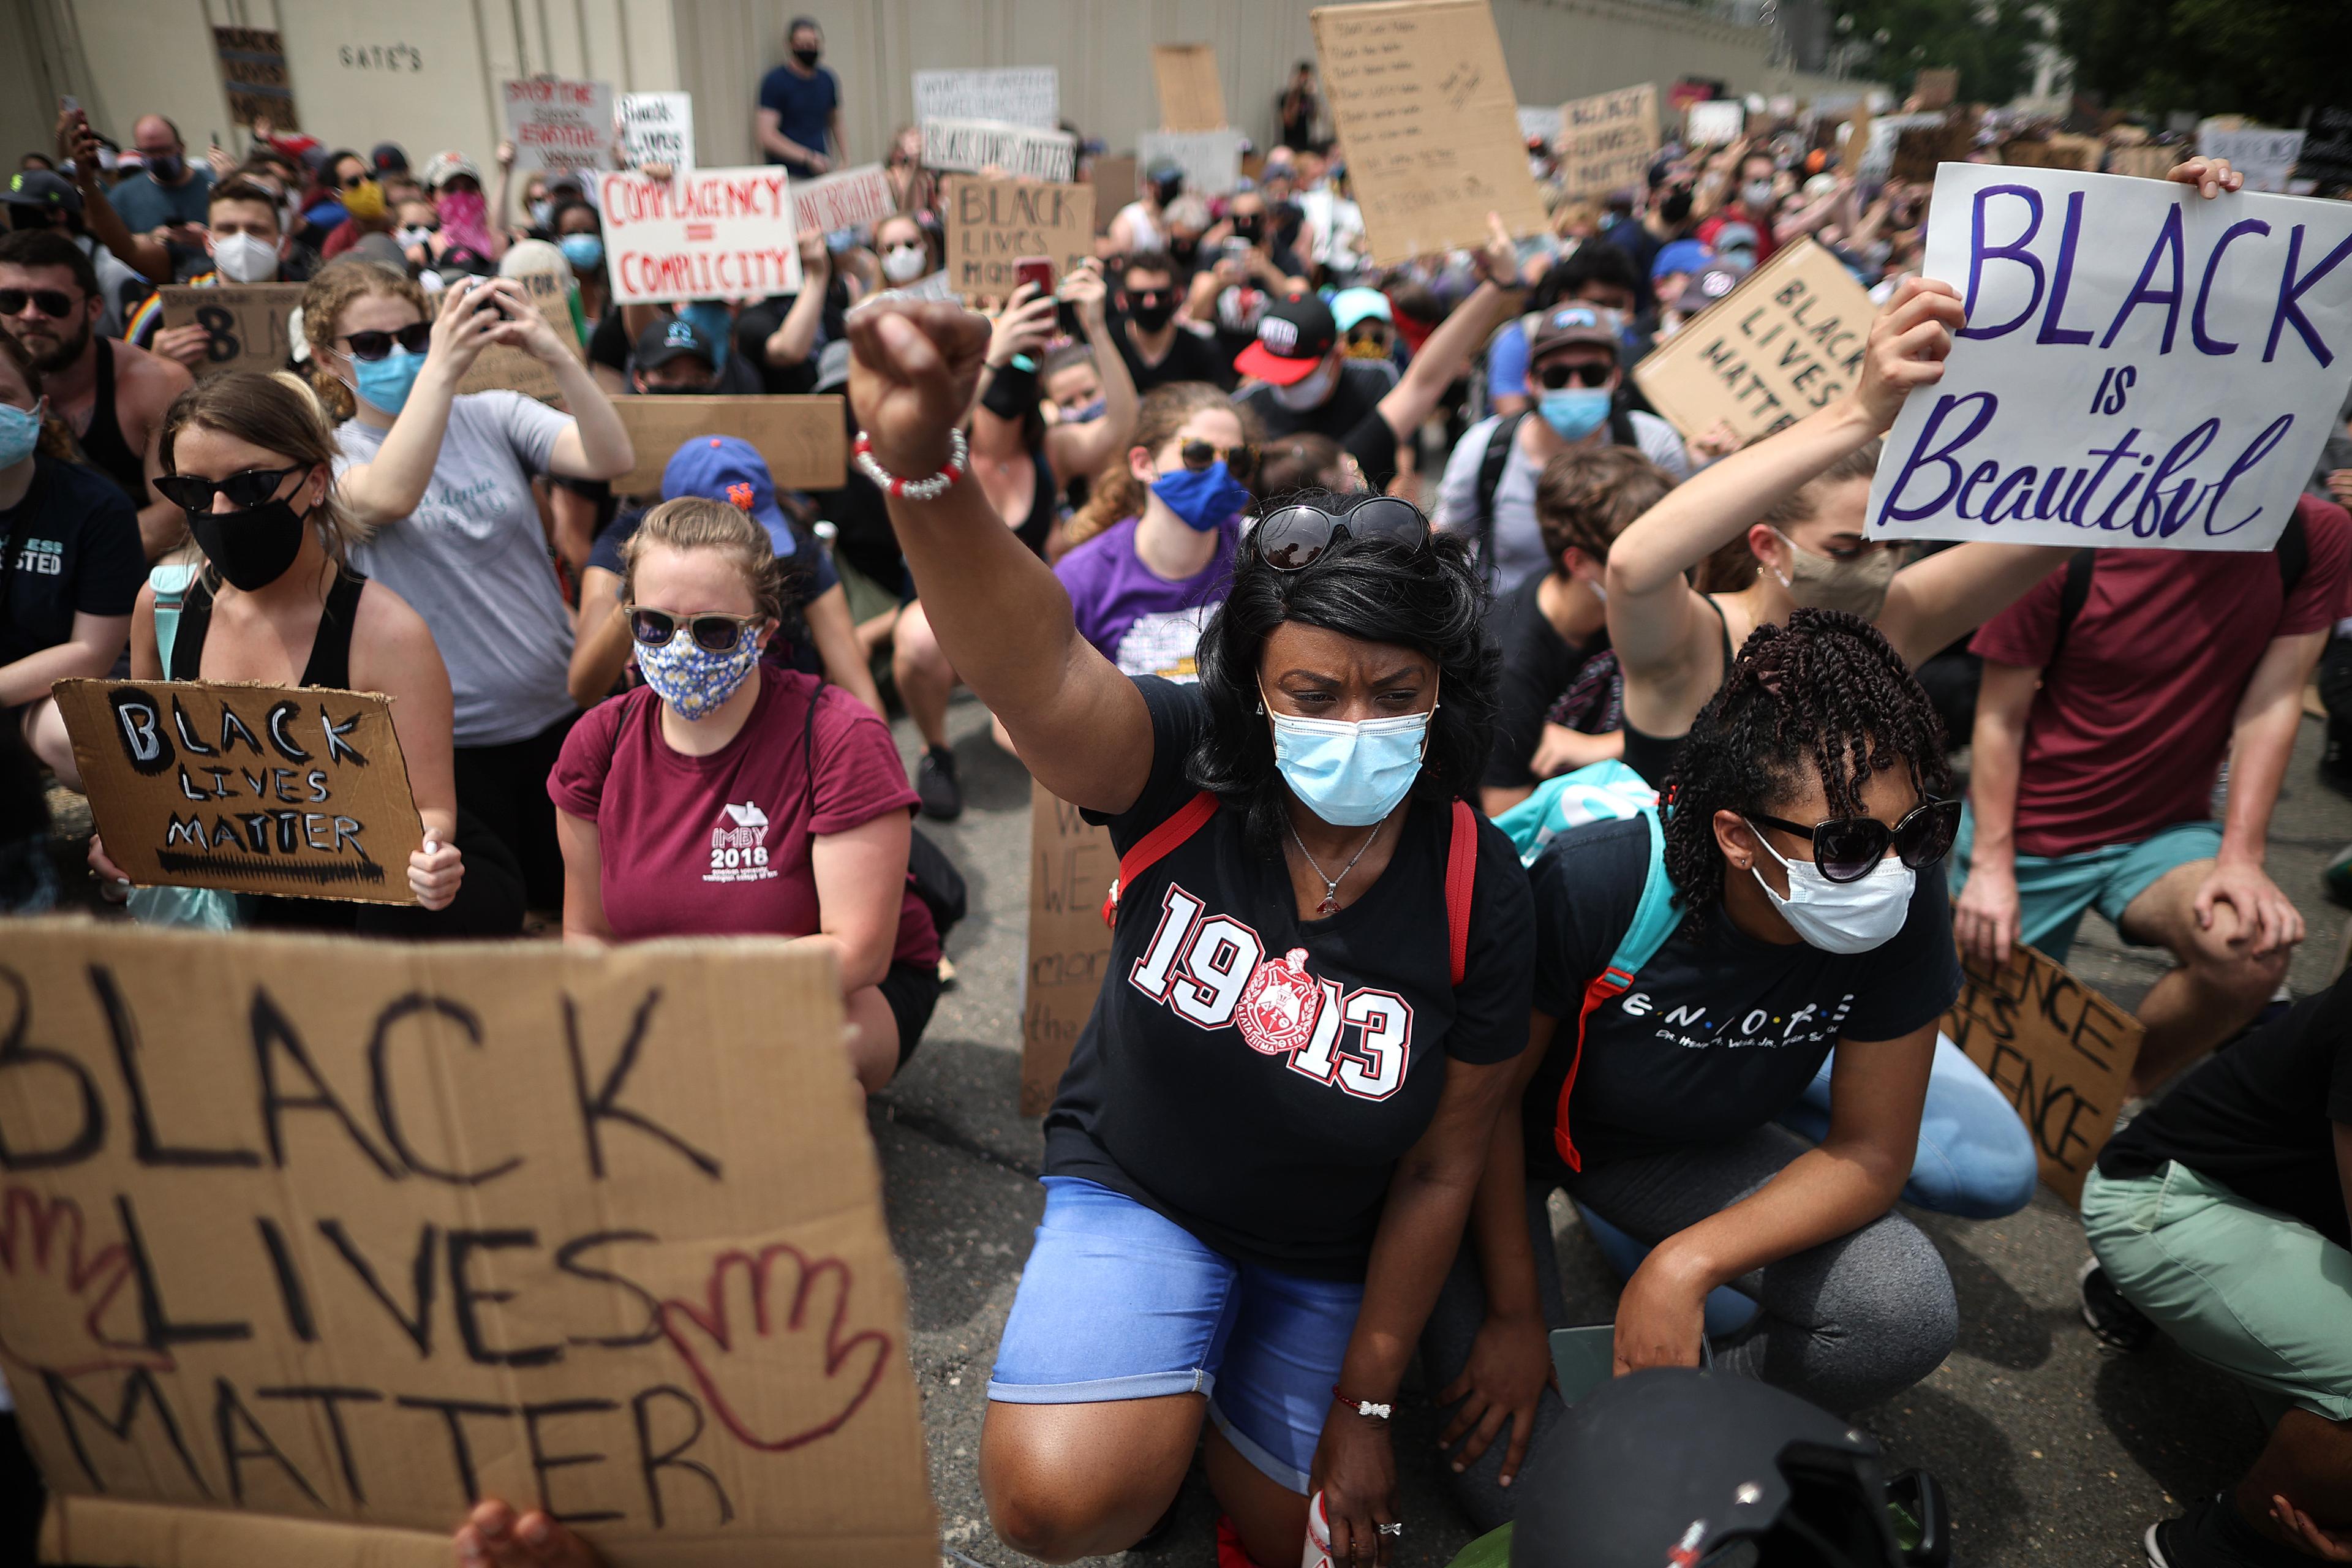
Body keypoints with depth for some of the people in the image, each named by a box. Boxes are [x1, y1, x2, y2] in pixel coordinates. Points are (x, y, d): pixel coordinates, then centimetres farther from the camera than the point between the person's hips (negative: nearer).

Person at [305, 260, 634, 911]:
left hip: (558, 717, 2)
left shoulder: (494, 416, 4)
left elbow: (613, 460, -13)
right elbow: (390, 496, -25)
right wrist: (442, 368, -30)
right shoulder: (332, 455, -1)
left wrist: (556, 355, -25)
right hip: (445, 747, -2)